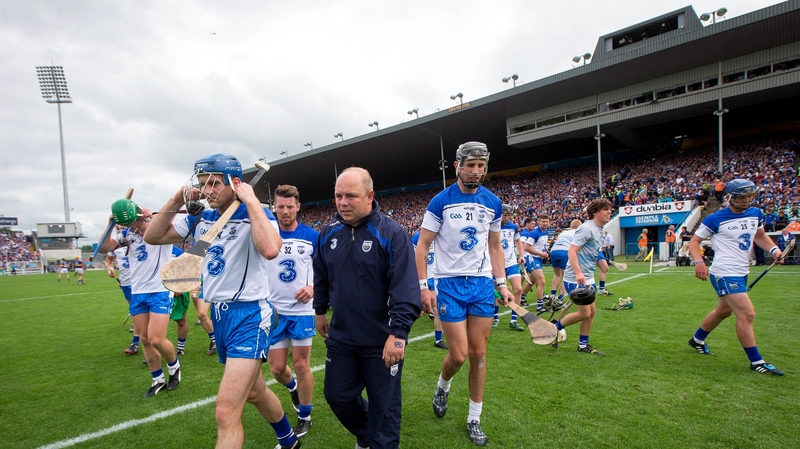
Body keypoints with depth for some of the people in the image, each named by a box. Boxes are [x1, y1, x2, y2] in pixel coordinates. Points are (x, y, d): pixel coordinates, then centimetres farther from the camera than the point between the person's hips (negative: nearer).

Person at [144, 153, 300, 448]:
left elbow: (270, 250, -35)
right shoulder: (200, 219, 7)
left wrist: (251, 200, -27)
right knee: (254, 392, 24)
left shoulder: (256, 215, -14)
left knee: (226, 414, -14)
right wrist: (177, 200, -1)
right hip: (219, 315, 8)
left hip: (249, 316, -8)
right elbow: (152, 236, 10)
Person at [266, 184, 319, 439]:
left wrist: (313, 288, -15)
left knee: (301, 365, 4)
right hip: (273, 311, 2)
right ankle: (293, 387, 43)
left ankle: (305, 417, 25)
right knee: (277, 368, 7)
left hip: (302, 310, -1)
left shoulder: (312, 236, -4)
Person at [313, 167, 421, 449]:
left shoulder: (392, 234, -16)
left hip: (382, 341, -5)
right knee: (337, 395, 19)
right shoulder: (328, 234, 1)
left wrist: (398, 333, -23)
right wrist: (320, 311, 22)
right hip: (340, 338, 6)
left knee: (383, 404, 9)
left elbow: (405, 289, -20)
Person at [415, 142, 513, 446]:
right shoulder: (440, 202, -8)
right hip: (450, 283, -3)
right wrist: (422, 287, -12)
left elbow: (495, 246, 14)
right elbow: (422, 246, -6)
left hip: (483, 283, 4)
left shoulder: (493, 203, 4)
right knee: (459, 355, -3)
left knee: (478, 354, 7)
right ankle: (442, 387, 33)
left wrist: (502, 283, 7)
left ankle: (474, 419, 25)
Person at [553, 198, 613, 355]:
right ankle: (554, 327, 14)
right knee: (584, 313, -5)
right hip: (575, 279, -9)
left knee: (591, 311, 11)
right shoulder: (586, 228, -16)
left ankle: (583, 344, 23)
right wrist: (578, 273, -31)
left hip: (587, 278, 9)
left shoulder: (599, 231, 12)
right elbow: (572, 250, -23)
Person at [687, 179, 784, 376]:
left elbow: (760, 236, 23)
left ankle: (697, 340, 39)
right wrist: (698, 262, -24)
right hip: (724, 274, -8)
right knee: (747, 314, -12)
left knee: (724, 311, 20)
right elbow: (694, 241, -8)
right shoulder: (715, 219, -13)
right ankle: (756, 361, 1)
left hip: (741, 273, 8)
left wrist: (774, 249, 4)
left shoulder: (756, 214, 6)